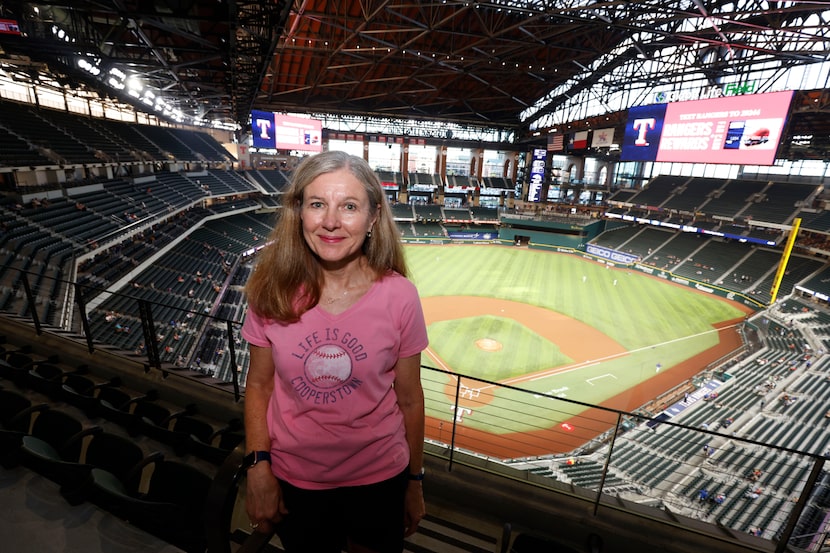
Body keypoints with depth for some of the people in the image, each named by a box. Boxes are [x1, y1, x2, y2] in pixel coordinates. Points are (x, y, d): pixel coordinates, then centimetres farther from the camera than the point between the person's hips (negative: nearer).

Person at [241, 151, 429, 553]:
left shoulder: (399, 297, -19)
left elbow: (409, 399, -9)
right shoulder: (273, 292, -15)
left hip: (379, 479, 0)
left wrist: (415, 483, 1)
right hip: (293, 480, 1)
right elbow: (258, 386, -2)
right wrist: (258, 467, -7)